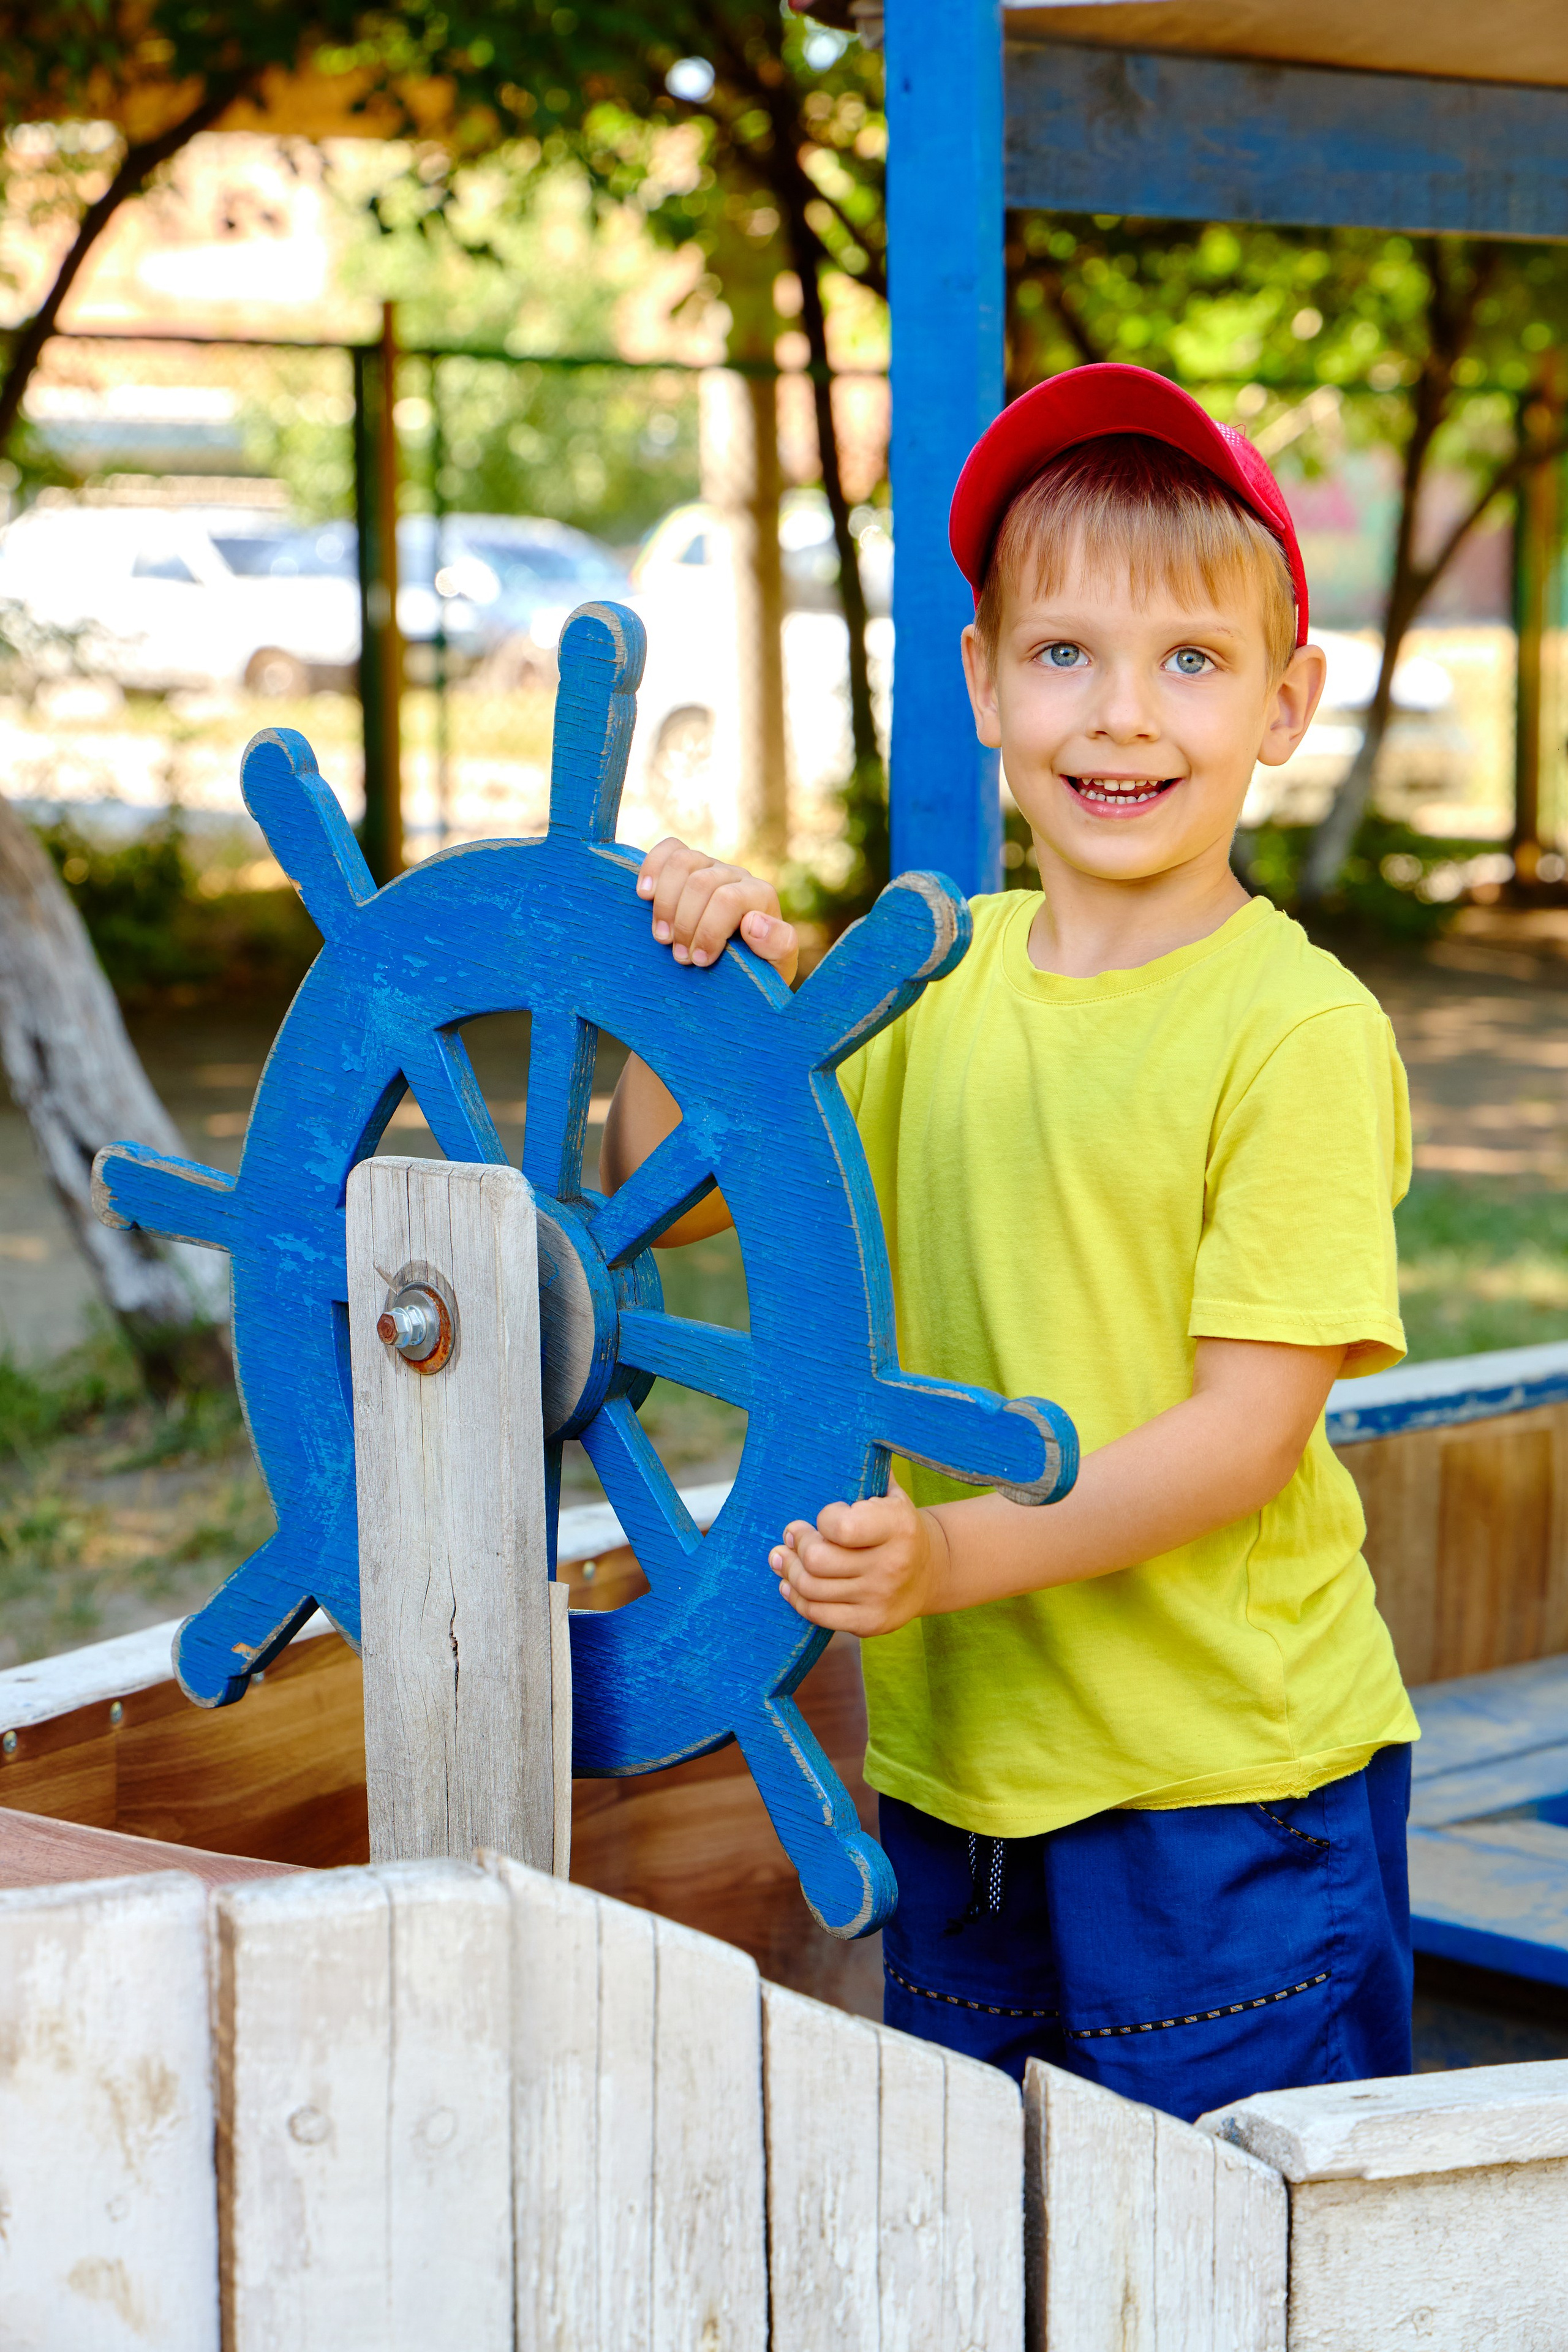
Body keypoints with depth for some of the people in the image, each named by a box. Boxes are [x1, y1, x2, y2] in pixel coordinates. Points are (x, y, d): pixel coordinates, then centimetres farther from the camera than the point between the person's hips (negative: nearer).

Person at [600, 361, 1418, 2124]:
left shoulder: (1298, 1030, -13)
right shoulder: (931, 976, 6)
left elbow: (1250, 1428, -16)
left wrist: (955, 1553, -28)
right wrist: (692, 989, -8)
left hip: (1231, 1785, -5)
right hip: (956, 1759, 6)